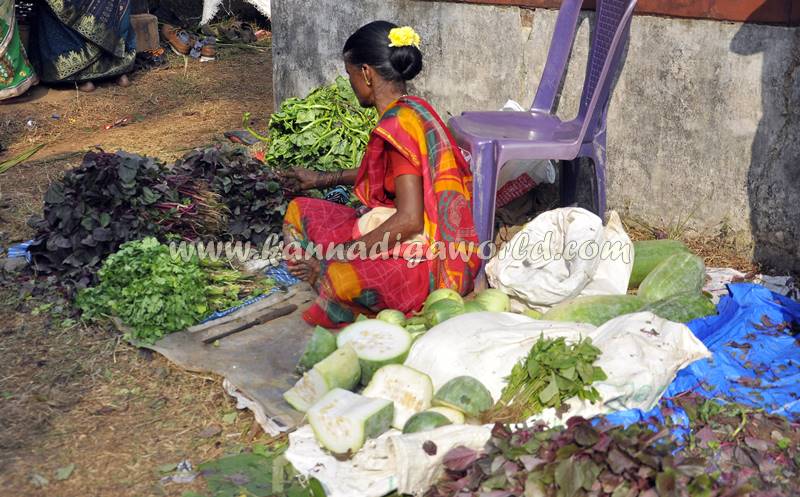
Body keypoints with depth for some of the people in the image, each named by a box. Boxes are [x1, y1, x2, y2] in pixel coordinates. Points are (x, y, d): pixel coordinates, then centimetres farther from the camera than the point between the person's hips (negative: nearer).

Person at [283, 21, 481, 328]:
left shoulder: (400, 122, -20)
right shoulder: (412, 109, 10)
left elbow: (409, 220, -26)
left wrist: (336, 256, -20)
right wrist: (324, 179, 37)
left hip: (432, 260, -10)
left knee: (343, 279, -36)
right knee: (300, 211, 12)